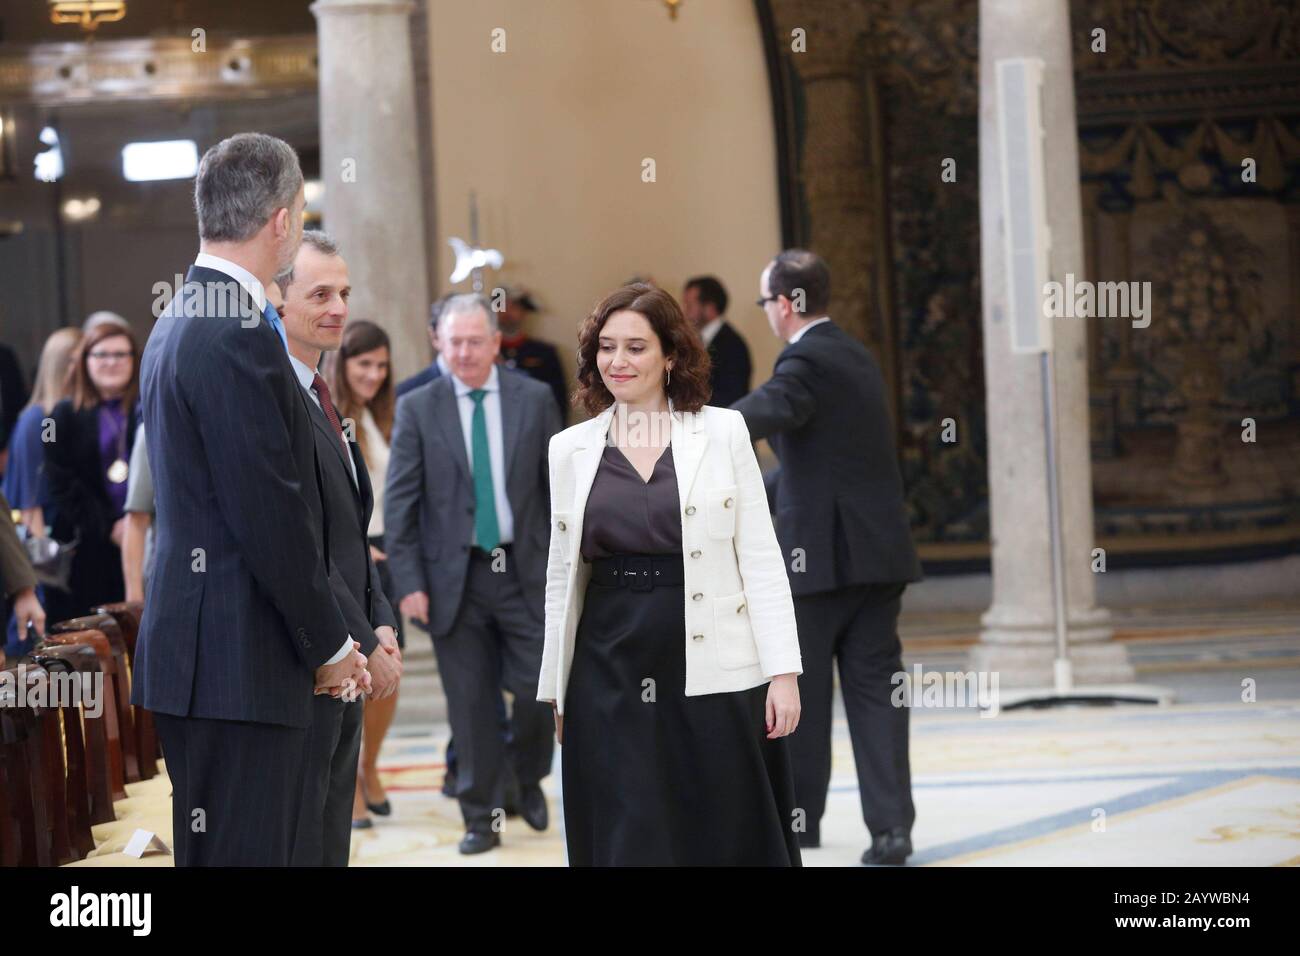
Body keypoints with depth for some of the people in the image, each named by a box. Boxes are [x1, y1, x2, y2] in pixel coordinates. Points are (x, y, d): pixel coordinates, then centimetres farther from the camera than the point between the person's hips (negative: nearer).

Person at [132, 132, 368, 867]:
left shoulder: (179, 324, 16)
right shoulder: (240, 337, -16)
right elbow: (273, 518, -19)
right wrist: (331, 645, -7)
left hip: (197, 643, 10)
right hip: (240, 663, -10)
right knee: (244, 853, -8)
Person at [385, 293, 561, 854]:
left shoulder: (535, 399, 3)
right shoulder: (417, 408, 1)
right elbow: (400, 502, -1)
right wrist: (408, 581, -7)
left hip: (525, 571, 0)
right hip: (454, 577, 0)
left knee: (538, 690, -2)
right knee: (470, 703, 2)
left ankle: (529, 781, 26)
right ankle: (482, 816, 14)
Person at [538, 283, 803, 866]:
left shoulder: (723, 432, 1)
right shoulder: (570, 449, 7)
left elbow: (760, 557, -1)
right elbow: (561, 576, 12)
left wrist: (783, 671, -7)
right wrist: (556, 688, 11)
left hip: (715, 678, -2)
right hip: (611, 679, 2)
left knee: (731, 840, 3)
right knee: (629, 841, 3)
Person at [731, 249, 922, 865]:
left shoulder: (806, 361, -12)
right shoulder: (856, 357, 16)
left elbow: (766, 409, -33)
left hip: (821, 554, -8)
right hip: (880, 552, 8)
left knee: (798, 689, 6)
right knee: (874, 687, 4)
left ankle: (799, 816, 16)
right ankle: (890, 826, -3)